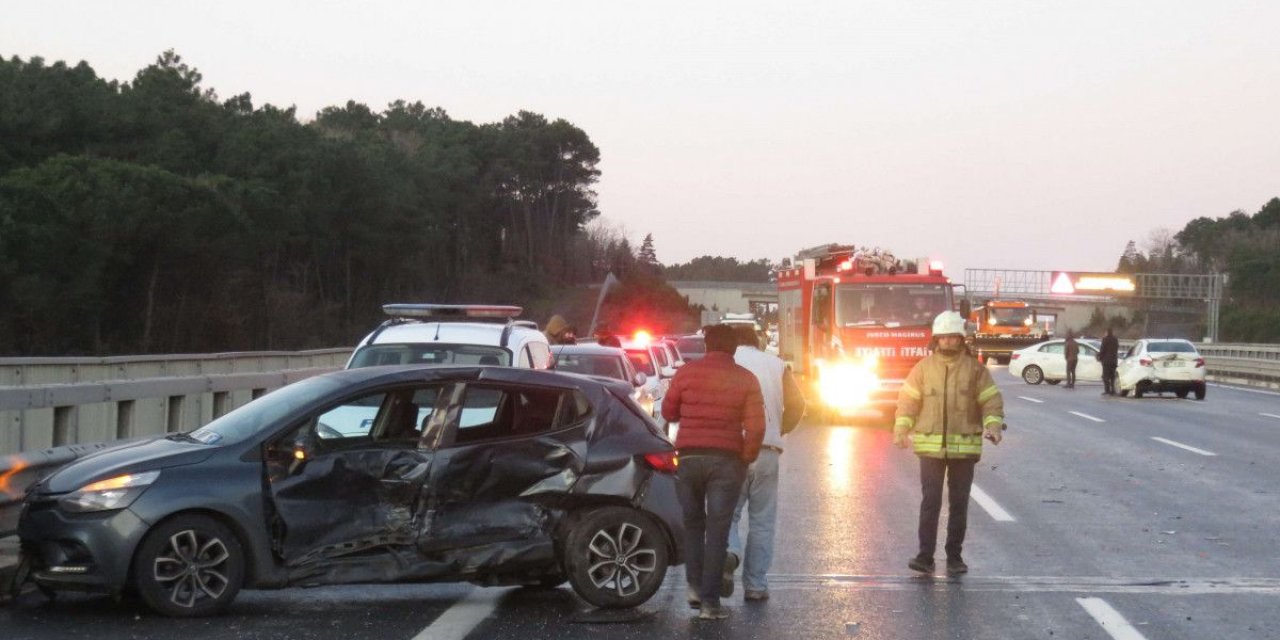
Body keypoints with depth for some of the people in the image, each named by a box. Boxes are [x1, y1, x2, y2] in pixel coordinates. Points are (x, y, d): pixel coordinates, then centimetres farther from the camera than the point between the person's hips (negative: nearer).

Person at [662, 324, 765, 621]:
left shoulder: (687, 373, -2)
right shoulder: (745, 379, -3)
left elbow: (668, 412, 7)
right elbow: (755, 427, -8)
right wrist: (746, 458, 6)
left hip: (689, 457, 1)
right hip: (727, 460, -1)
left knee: (693, 523, 18)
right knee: (717, 530, 1)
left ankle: (695, 585, 13)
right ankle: (710, 601, 0)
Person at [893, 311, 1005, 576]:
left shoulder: (975, 369, 2)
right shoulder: (923, 368, 4)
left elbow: (991, 400, 1)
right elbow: (908, 400, 4)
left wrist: (993, 426, -15)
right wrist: (901, 430, -7)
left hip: (964, 447, 0)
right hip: (930, 447, 0)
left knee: (959, 504, 7)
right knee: (930, 502, -3)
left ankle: (955, 556, 16)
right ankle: (925, 556, -1)